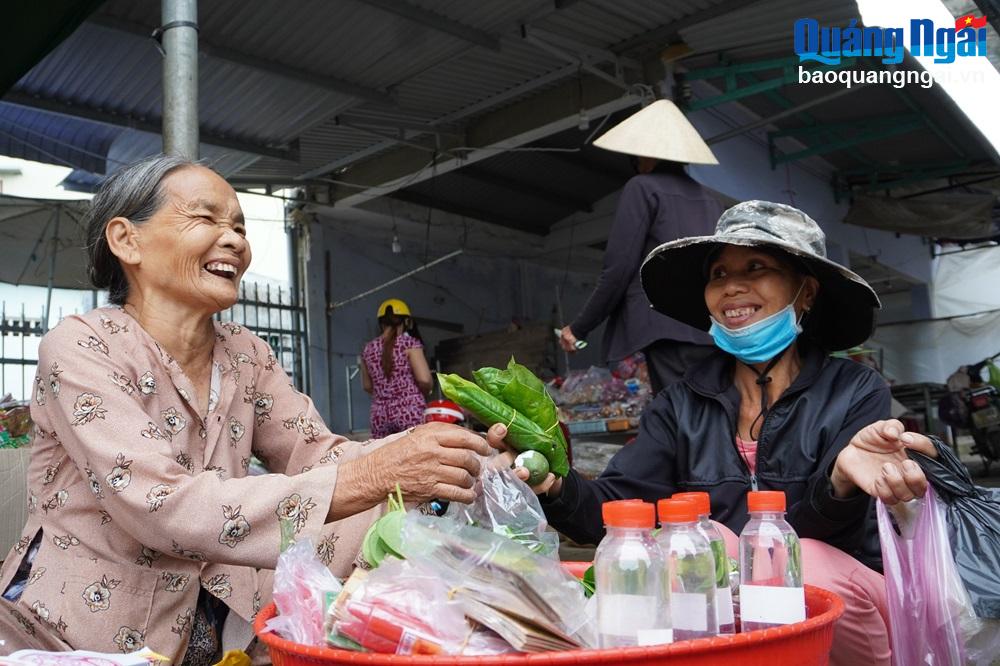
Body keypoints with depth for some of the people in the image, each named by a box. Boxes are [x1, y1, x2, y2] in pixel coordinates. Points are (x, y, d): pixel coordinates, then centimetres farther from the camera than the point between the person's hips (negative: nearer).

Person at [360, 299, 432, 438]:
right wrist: (423, 394, 6)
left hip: (380, 414, 5)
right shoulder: (409, 343, -5)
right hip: (411, 411, -4)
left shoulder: (368, 349, 10)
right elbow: (424, 379, -13)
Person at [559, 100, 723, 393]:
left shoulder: (643, 188, 1)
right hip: (716, 334, 7)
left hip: (669, 331, -7)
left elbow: (618, 268, -5)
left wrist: (578, 328, 4)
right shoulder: (709, 199, 19)